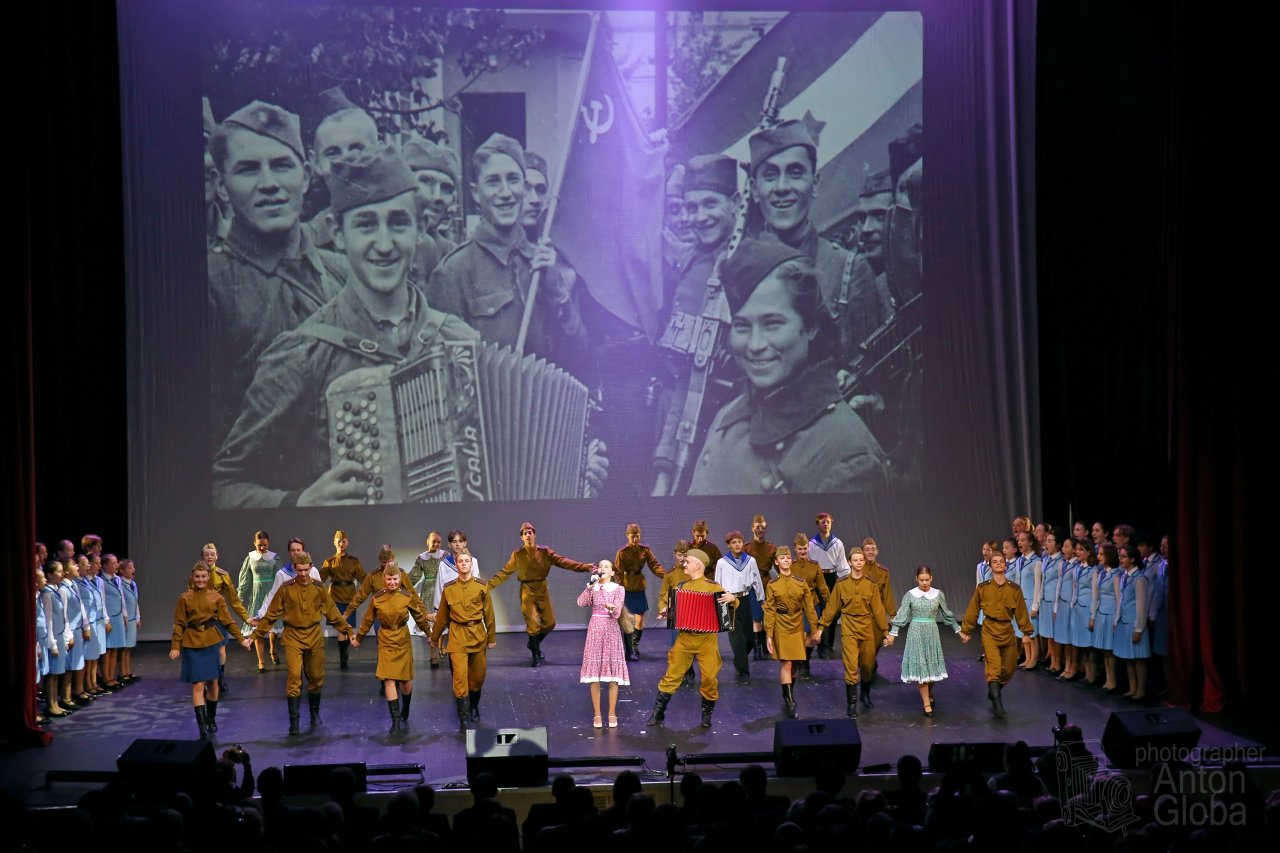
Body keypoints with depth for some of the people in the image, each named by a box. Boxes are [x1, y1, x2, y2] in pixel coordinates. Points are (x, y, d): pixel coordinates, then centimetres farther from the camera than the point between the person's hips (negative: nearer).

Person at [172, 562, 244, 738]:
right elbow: (179, 624, -2)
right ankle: (202, 726, -9)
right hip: (192, 644, -2)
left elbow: (227, 621, 2)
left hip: (212, 642, 2)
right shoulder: (184, 598, -3)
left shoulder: (217, 598, 0)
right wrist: (175, 647, -8)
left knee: (212, 682, 12)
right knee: (197, 685, -7)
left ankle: (211, 719, 31)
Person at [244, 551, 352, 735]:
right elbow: (271, 615, -2)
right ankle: (294, 721, -7)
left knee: (316, 677, 11)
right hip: (293, 637, -2)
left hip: (314, 637, 2)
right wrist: (253, 636, -5)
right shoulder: (286, 589, -6)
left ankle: (315, 713, 33)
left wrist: (348, 631, 3)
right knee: (294, 677, -12)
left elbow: (332, 612, 6)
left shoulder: (318, 588, -1)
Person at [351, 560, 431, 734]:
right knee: (389, 680, -10)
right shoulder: (377, 598, -7)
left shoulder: (408, 596, -8)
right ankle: (395, 721, -10)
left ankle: (404, 716, 32)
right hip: (386, 642, 0)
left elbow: (420, 616, 3)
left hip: (403, 641, 0)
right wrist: (358, 638, 14)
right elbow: (368, 620, 6)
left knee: (406, 681, 8)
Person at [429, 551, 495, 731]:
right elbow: (442, 616, 9)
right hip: (457, 637, -1)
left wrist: (492, 637, 7)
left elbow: (489, 614, 5)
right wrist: (435, 637, 16)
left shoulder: (482, 587, -1)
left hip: (478, 635, 1)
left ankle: (474, 707, 37)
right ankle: (463, 719, -6)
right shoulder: (449, 588, -1)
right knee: (460, 677, -10)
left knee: (478, 676, 12)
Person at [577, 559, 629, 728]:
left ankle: (612, 714, 7)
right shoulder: (593, 587, 7)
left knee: (612, 673, -1)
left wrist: (611, 608, -33)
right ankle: (597, 714, 5)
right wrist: (591, 585, -16)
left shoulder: (619, 589, 2)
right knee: (594, 672, -1)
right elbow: (581, 602, -10)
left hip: (611, 631, -1)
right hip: (595, 630, 1)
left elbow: (617, 613, -11)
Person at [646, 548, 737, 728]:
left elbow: (730, 603, -3)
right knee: (672, 675, 5)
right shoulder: (682, 586, 8)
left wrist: (732, 598, -26)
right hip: (684, 639, 3)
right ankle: (658, 712, 12)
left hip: (706, 640, -3)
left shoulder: (713, 587, -4)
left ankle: (706, 714, 18)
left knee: (710, 677, -1)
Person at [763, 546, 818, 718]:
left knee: (794, 664, 9)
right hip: (781, 627, -3)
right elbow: (769, 611, -4)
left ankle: (789, 697, 26)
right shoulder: (772, 586, -2)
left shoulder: (801, 583, 3)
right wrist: (769, 635, -8)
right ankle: (789, 703, -8)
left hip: (798, 627, 3)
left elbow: (809, 607, 5)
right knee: (785, 664, -9)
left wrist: (815, 629, 3)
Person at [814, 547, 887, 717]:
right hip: (848, 628, -2)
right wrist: (820, 627, 0)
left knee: (867, 664, 13)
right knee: (851, 666, -10)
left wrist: (886, 631, 2)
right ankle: (851, 702, -2)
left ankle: (865, 694, 38)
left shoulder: (871, 584, -1)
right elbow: (831, 607, 1)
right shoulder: (841, 584, -4)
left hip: (867, 628, 2)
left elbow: (878, 609, 2)